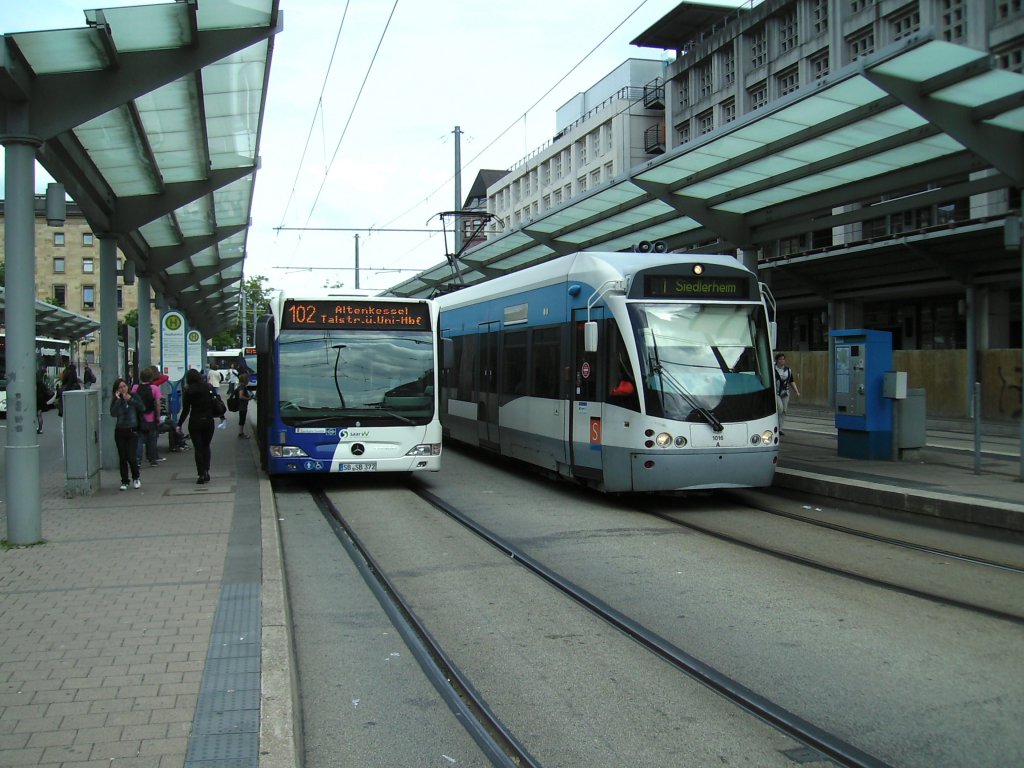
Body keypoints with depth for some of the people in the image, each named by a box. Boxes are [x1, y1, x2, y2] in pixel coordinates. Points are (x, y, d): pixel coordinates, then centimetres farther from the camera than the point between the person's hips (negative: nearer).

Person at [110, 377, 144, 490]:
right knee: (122, 458, 2)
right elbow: (113, 413, -15)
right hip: (120, 431, 1)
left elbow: (142, 408, -10)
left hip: (132, 430, -1)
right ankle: (124, 482, 14)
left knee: (131, 456, -8)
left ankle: (136, 478, 14)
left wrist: (130, 400, -14)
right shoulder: (115, 400, 1)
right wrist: (118, 400, -17)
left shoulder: (134, 396, 2)